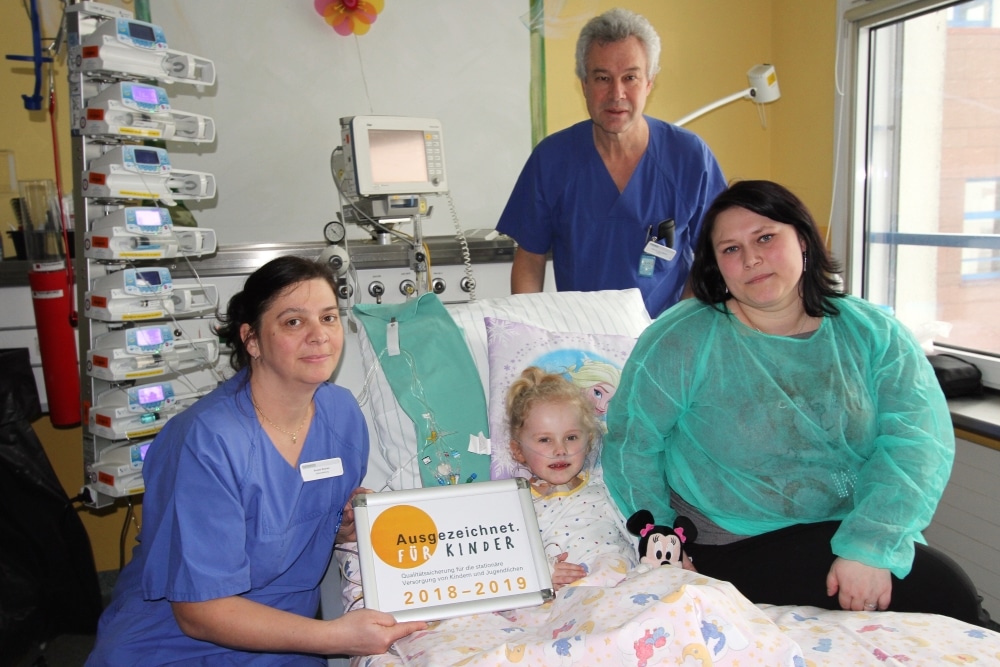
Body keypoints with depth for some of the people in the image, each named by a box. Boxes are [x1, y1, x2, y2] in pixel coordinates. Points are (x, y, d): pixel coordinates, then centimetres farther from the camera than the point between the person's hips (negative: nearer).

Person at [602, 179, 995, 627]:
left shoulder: (874, 333, 0)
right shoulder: (683, 340, -8)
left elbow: (919, 438, -12)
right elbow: (630, 440, -3)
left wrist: (871, 545, -25)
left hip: (855, 535, 4)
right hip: (740, 549, -4)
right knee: (941, 590, -20)